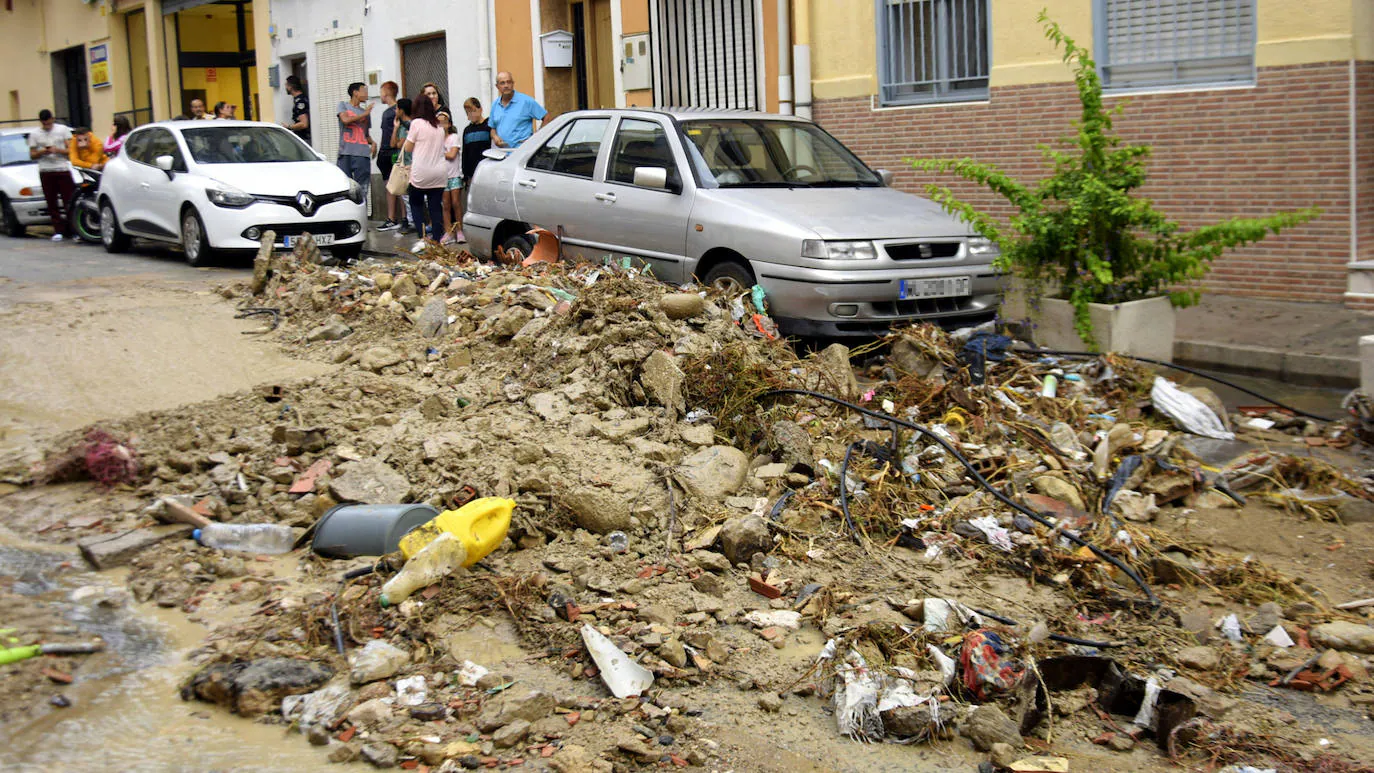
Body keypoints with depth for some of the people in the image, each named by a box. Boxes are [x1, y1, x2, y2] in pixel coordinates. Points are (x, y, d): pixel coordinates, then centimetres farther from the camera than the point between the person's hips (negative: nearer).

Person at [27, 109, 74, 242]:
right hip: (46, 171, 1)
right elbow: (32, 155, 12)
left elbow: (70, 150, 5)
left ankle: (73, 229, -2)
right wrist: (42, 152, -7)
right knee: (52, 203, -1)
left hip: (63, 170, -1)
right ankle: (58, 230, 2)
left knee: (69, 201, -6)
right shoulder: (34, 134, 12)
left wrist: (57, 150, -12)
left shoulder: (63, 130, 9)